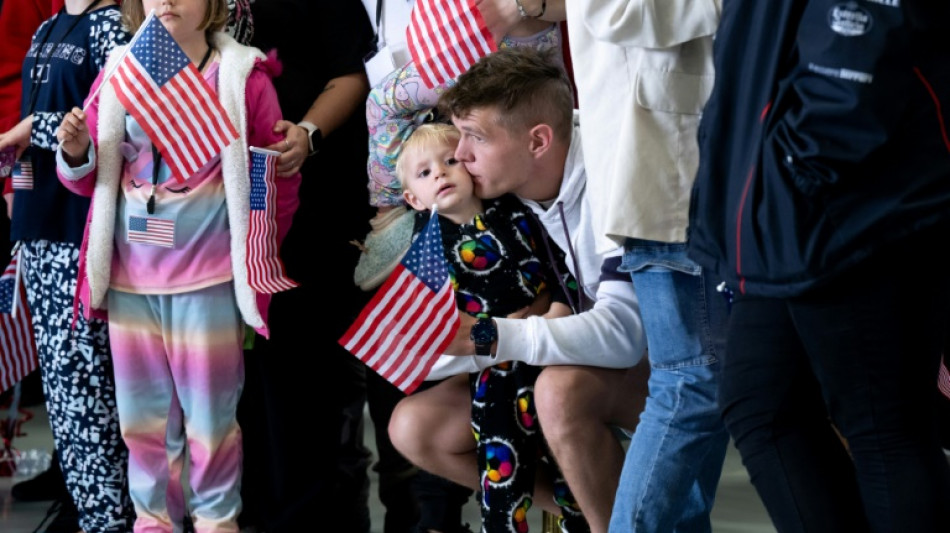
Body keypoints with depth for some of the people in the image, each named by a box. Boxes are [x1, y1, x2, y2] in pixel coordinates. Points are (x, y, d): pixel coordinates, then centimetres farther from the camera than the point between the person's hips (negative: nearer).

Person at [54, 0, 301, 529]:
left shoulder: (243, 75, -4)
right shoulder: (118, 73, 6)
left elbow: (279, 182, 2)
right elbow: (95, 178, 14)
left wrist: (253, 258, 3)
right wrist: (76, 153, -7)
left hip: (209, 282, -3)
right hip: (129, 278, 4)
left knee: (210, 414, 5)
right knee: (143, 414, 11)